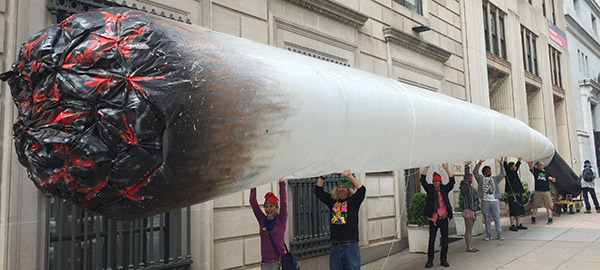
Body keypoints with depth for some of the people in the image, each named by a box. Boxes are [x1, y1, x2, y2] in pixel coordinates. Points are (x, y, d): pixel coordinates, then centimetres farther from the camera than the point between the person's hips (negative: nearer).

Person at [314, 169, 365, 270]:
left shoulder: (353, 201, 2)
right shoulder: (332, 201, 12)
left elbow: (362, 190, -14)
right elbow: (318, 191, 14)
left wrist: (349, 176, -14)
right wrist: (323, 176, 6)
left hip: (351, 247, -4)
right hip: (335, 247, 4)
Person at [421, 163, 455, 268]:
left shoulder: (445, 189, 6)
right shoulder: (430, 189, 4)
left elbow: (452, 181, -4)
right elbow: (423, 180, -6)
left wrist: (446, 169, -13)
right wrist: (426, 167, -13)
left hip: (444, 219, 1)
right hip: (433, 219, -1)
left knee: (445, 240, 5)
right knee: (431, 240, 4)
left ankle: (443, 260, 17)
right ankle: (430, 260, 11)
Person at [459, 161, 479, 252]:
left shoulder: (470, 187, 17)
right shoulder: (464, 186, -9)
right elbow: (466, 177, -21)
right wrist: (466, 166, -25)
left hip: (472, 210, 9)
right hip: (467, 210, -9)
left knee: (470, 230, 13)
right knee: (468, 230, -4)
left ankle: (471, 246, 19)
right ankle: (469, 247, 1)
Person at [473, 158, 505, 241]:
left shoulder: (495, 179, 14)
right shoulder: (481, 179, 9)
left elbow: (503, 174, 5)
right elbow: (475, 172, -4)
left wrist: (501, 164, -5)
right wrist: (479, 163, -10)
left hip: (494, 201, 1)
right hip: (485, 201, -1)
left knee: (497, 218, 2)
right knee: (487, 219, 5)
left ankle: (499, 234, 7)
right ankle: (488, 235, 13)